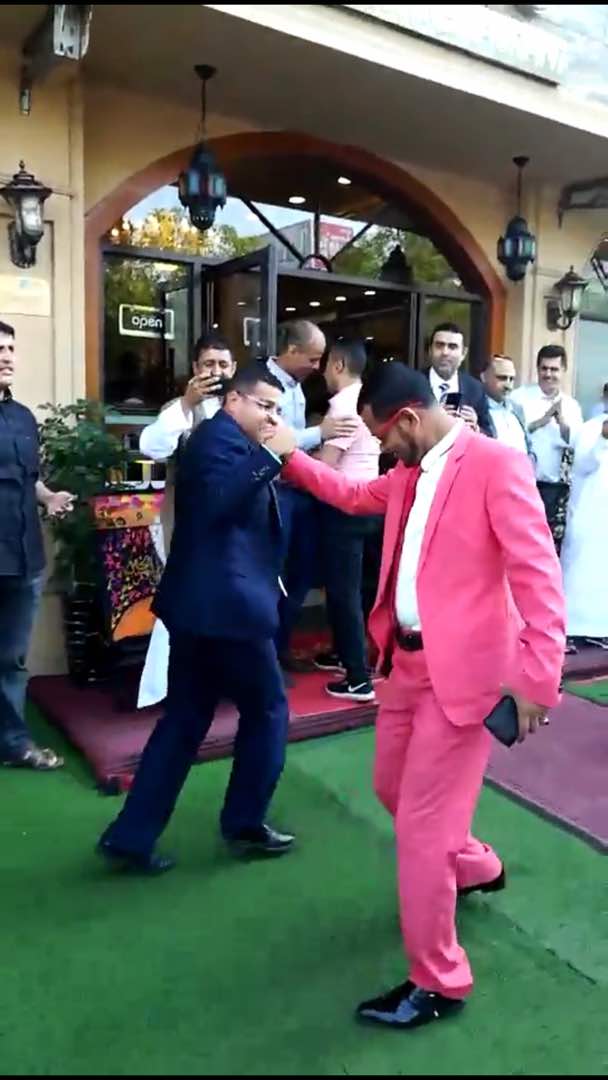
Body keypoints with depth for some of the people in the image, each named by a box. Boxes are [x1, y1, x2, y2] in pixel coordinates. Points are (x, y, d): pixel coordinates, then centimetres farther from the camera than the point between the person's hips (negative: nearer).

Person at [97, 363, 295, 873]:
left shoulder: (228, 443, 22)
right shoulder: (219, 437, -9)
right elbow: (218, 502, -28)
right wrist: (268, 455, -27)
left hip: (201, 603, 10)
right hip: (223, 602, -10)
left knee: (185, 721, 13)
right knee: (268, 709, 7)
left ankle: (131, 835, 17)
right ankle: (245, 823, 21)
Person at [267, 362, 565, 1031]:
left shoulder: (496, 465, -16)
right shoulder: (411, 474, 9)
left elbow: (539, 574, -20)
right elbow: (354, 497, 28)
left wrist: (537, 678, -23)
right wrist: (291, 457, 20)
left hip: (463, 669, -9)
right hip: (407, 660, 9)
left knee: (421, 823, -1)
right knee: (393, 788, 24)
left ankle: (438, 981, 21)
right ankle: (475, 868, 52)